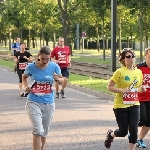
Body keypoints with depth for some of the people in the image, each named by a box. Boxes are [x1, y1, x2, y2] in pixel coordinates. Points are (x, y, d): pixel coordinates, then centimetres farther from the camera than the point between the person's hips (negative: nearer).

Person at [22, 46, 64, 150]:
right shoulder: (31, 67, -7)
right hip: (34, 102, -2)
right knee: (38, 131, -16)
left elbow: (62, 81, 4)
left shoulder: (54, 67, -6)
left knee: (45, 132, 14)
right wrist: (26, 86, -6)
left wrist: (58, 78, -18)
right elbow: (24, 77, 13)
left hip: (49, 103, 2)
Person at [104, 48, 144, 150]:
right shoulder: (120, 72, -11)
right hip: (120, 106, -4)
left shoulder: (139, 72, 5)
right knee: (123, 132, 6)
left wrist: (141, 89, -3)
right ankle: (111, 134, 39)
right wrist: (122, 90, -22)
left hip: (134, 105, 4)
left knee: (134, 130, -5)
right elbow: (109, 87, -10)